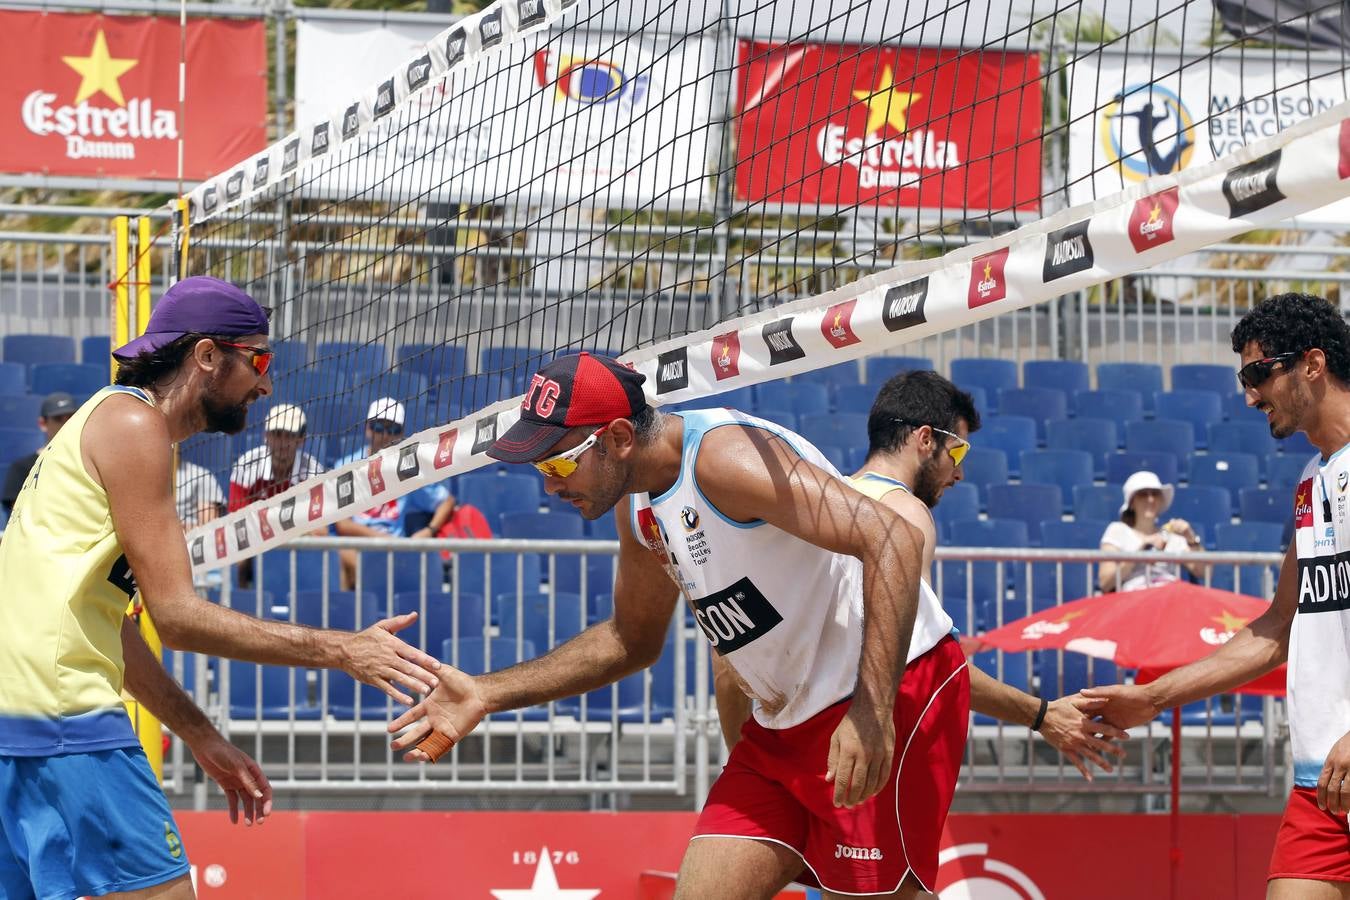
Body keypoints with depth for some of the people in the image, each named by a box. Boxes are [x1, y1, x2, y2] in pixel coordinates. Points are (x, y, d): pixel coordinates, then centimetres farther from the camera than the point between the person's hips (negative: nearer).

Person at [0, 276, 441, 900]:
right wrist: (342, 652, -13)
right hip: (61, 709, -10)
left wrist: (202, 739, 26)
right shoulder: (133, 422, -7)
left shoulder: (109, 418, 23)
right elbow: (177, 616, -13)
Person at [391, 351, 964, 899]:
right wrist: (489, 695, 15)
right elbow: (633, 641, 24)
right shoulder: (639, 509, 8)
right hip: (785, 725, 9)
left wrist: (871, 712, -36)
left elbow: (893, 540, -30)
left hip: (892, 692, -9)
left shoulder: (724, 456, -22)